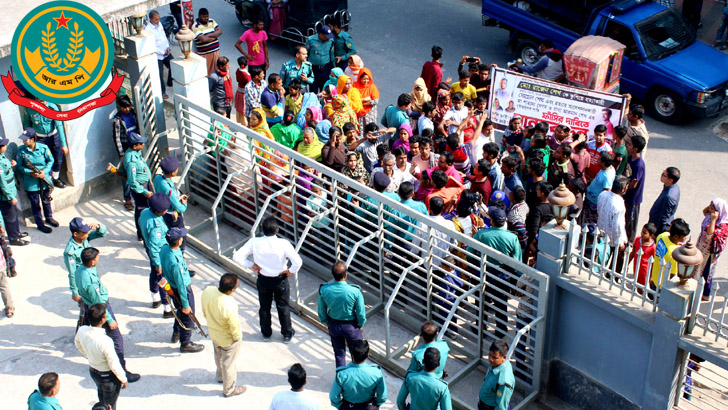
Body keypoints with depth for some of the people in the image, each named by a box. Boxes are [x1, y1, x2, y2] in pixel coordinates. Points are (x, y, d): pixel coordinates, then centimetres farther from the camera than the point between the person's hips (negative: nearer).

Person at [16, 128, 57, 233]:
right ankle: (40, 224, 27)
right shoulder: (21, 151, -13)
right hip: (31, 183, -1)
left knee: (46, 200, 22)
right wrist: (30, 172, -20)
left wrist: (45, 171, -17)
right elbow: (19, 166, -5)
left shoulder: (43, 148, -12)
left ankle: (49, 218, 45)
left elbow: (50, 161, -1)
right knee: (35, 204, 10)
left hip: (44, 179, 2)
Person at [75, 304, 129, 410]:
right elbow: (114, 365, -27)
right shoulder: (105, 341, -41)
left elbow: (77, 344, 4)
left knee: (101, 394, 36)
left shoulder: (82, 331, -21)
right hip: (108, 376, -6)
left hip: (93, 371, 6)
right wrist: (124, 379, -9)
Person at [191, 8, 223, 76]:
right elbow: (203, 39, -24)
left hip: (216, 51, 6)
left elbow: (220, 31, 0)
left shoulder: (211, 21, 8)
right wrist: (214, 36, -8)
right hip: (205, 54, -6)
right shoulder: (195, 26, -13)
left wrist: (209, 35, -15)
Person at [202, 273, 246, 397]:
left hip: (213, 332, 6)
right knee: (229, 363, 20)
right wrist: (238, 338, -4)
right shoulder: (230, 306, -43)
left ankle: (221, 376, 62)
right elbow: (235, 327, -26)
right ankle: (229, 389, 43)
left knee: (219, 356, 34)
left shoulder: (207, 291, -26)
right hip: (228, 339, -6)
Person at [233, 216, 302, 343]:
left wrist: (251, 265, -7)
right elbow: (298, 262, -33)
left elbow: (237, 257, -21)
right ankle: (287, 334, 36)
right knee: (283, 307, 20)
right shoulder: (283, 244, -28)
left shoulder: (254, 242, -23)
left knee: (264, 307, 24)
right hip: (280, 280, -1)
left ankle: (266, 333, 41)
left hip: (263, 280, 1)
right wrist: (291, 271, -12)